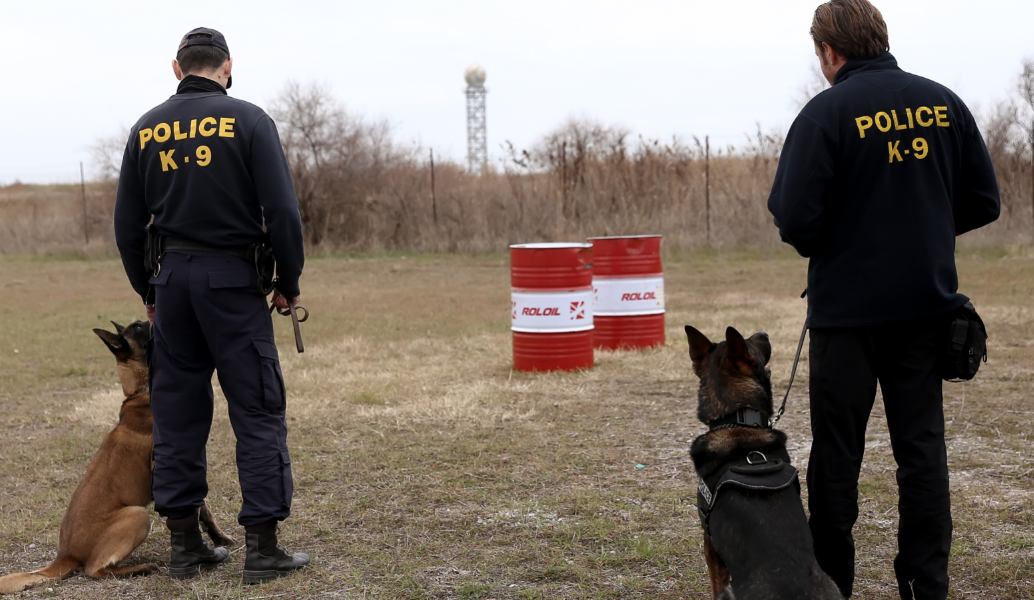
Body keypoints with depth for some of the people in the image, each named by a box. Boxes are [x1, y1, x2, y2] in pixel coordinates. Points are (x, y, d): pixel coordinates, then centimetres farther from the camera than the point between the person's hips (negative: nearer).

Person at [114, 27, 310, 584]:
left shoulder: (147, 129, 8)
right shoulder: (247, 120, -5)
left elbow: (127, 223, 10)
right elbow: (282, 209, -11)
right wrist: (289, 281, 1)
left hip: (172, 277, 5)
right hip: (233, 279, -4)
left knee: (177, 412, 10)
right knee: (257, 412, 0)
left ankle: (185, 543, 15)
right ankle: (262, 547, 0)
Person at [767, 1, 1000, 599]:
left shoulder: (826, 113, -13)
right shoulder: (943, 102, 2)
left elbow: (795, 219, -17)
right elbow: (983, 202, 6)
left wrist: (820, 246, 4)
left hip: (849, 308, -4)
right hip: (926, 303, 4)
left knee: (837, 454, 7)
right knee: (922, 447, 11)